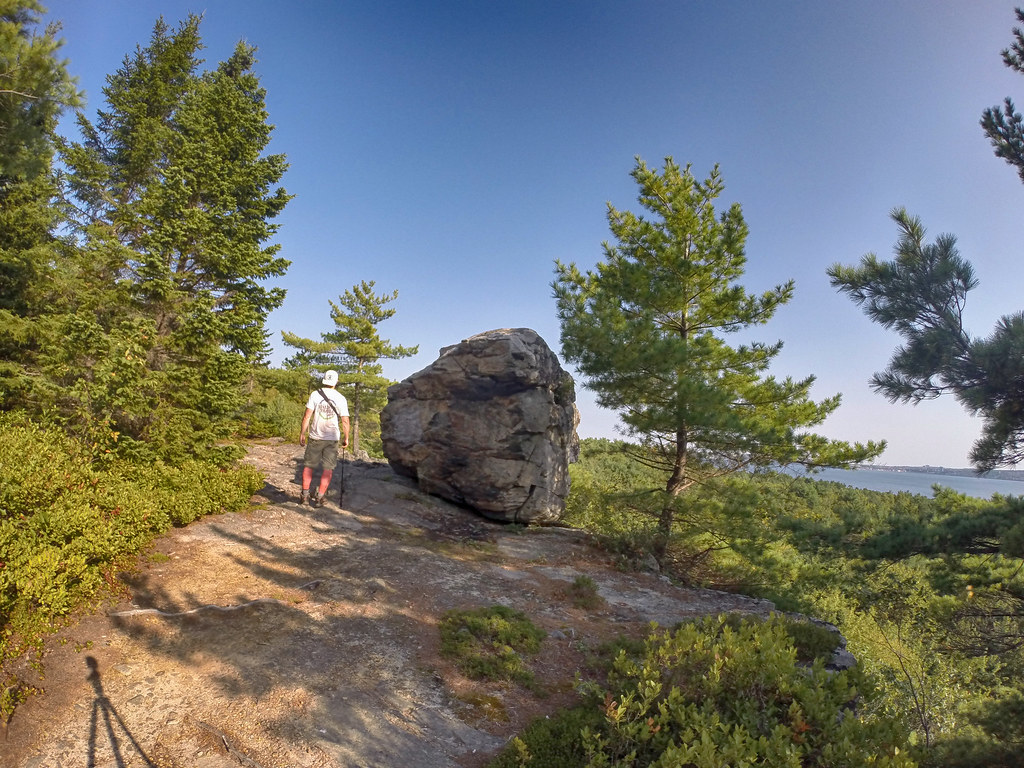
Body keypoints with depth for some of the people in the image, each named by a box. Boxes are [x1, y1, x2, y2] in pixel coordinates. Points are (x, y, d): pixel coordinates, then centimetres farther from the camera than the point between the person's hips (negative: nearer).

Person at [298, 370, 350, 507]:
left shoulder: (315, 395, -4)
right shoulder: (341, 398, -2)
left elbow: (307, 416, -6)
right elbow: (345, 421, -2)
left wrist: (302, 433, 2)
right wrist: (346, 438, 8)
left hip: (315, 437, 0)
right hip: (332, 438, 0)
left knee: (308, 465, 14)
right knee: (328, 468, 6)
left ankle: (304, 494, 15)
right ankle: (319, 497, 4)